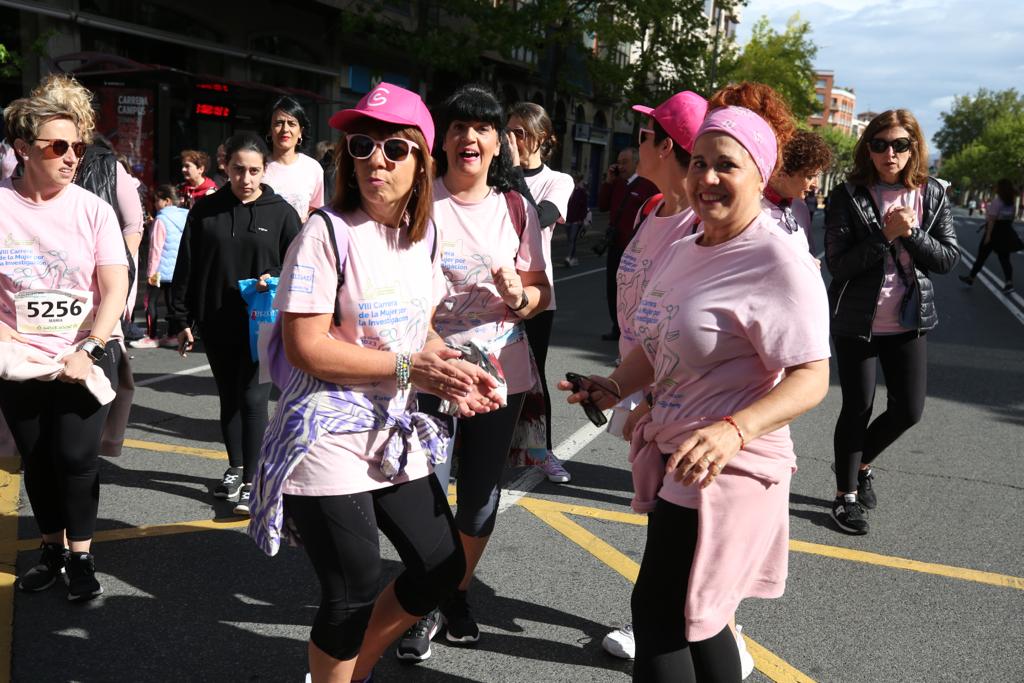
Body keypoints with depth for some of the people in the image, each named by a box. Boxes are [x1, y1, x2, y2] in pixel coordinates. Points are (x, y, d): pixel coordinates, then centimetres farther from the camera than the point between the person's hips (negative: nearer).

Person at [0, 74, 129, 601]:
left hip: (87, 357, -1)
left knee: (75, 457, -6)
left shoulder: (92, 210, -5)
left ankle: (81, 554, 14)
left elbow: (115, 290, -7)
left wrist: (86, 351, -17)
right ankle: (52, 546, 32)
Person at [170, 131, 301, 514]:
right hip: (216, 323, 3)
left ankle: (251, 481, 4)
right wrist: (182, 320, 4)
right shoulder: (205, 211, 3)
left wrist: (276, 282, -18)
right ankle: (235, 468, 30)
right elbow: (185, 269, 6)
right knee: (229, 397, 15)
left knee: (253, 400, -5)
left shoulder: (281, 213, -2)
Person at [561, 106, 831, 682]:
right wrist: (616, 387, 2)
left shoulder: (780, 264, -18)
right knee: (695, 616, 21)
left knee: (659, 618, 0)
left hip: (724, 469, -9)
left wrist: (734, 430, -37)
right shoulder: (687, 250, 9)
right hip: (673, 455, 9)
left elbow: (812, 376, -24)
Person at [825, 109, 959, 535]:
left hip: (908, 322, 3)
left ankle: (862, 463, 33)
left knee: (909, 409, 5)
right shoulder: (848, 196, -8)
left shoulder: (931, 195, 2)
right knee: (858, 409, 3)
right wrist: (885, 234, -23)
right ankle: (846, 494, 21)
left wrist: (911, 233, -17)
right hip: (857, 321, -3)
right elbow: (838, 264, -14)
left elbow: (948, 259, -1)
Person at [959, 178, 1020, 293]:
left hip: (995, 231, -7)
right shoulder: (1010, 202, 9)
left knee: (982, 256, 6)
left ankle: (971, 278, 18)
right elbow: (1010, 218, 11)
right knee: (1004, 258, 4)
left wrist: (988, 235, -20)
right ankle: (1009, 282, -9)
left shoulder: (996, 201, -16)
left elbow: (992, 219, -20)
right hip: (1006, 232, 7)